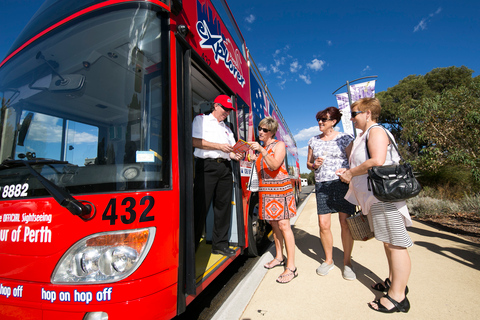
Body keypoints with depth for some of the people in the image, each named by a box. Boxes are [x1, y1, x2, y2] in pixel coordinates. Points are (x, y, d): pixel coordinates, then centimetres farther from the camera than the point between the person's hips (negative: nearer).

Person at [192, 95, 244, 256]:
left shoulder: (227, 128, 26)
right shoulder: (201, 120, 9)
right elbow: (195, 141, -6)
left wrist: (235, 155, -3)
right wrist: (219, 146, -9)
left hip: (225, 168, 6)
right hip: (207, 166, -6)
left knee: (223, 207, 6)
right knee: (201, 206, -6)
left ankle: (220, 245, 17)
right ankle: (191, 245, 7)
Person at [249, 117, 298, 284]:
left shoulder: (279, 145, -4)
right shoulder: (260, 148, 15)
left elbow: (275, 165, -20)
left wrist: (261, 151, -29)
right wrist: (254, 159, 4)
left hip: (280, 189, -6)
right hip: (265, 191, 7)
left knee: (283, 225, -8)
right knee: (273, 224, 12)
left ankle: (291, 267, 0)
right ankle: (279, 257, 27)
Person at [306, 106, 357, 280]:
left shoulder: (345, 138, 2)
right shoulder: (314, 140, 13)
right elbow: (308, 163, 18)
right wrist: (314, 164, -4)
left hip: (342, 183, -3)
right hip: (321, 185, 3)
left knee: (345, 223, 1)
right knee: (323, 224, 1)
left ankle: (347, 262, 20)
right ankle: (328, 260, 22)